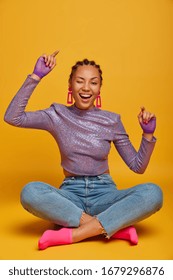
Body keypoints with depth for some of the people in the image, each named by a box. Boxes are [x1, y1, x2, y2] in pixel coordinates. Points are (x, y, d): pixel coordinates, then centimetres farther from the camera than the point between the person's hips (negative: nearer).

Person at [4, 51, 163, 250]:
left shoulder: (112, 121, 1)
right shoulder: (58, 115, 1)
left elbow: (138, 166, 4)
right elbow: (12, 117, -12)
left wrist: (148, 134, -12)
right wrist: (36, 76, -12)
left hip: (104, 193, 1)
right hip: (70, 194, 0)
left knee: (152, 193, -28)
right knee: (30, 192, -32)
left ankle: (71, 234, -25)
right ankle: (115, 227, -23)